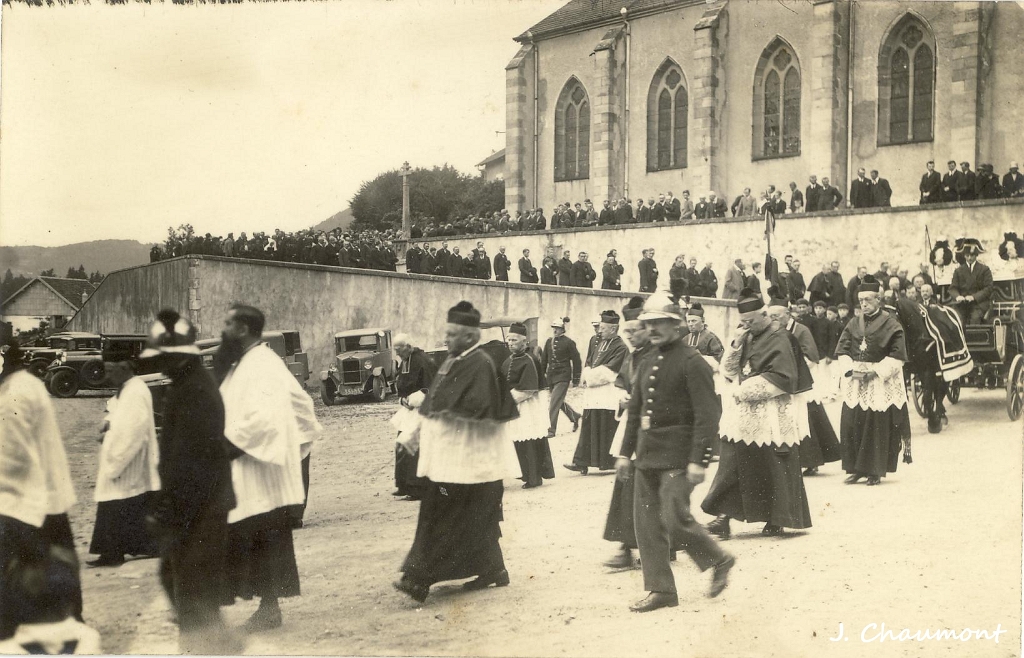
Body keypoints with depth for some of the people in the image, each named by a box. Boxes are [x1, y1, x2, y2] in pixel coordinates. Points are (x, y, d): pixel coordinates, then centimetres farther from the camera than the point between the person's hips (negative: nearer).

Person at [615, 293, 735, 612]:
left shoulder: (692, 362, -10)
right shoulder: (646, 363, 14)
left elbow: (707, 414, -14)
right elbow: (635, 410, 19)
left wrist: (698, 460, -19)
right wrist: (625, 452, 15)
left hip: (677, 456, -8)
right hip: (648, 455, 8)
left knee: (675, 518, -11)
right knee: (647, 522, 6)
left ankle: (719, 560, 14)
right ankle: (660, 590, 15)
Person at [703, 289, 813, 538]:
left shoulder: (778, 339, -9)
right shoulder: (746, 338, 13)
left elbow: (781, 377, -18)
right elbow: (728, 371, 12)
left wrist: (745, 389, -16)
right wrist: (735, 345, -5)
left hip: (771, 417, -6)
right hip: (742, 415, 6)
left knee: (772, 469, 4)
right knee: (731, 464, -1)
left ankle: (776, 520, 17)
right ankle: (724, 516, -2)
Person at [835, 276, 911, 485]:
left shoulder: (890, 325, -4)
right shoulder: (853, 324, 10)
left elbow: (897, 357, -8)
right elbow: (842, 351, 9)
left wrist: (875, 372, -15)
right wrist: (850, 369, -8)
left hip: (881, 384, -4)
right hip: (855, 384, 4)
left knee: (878, 427, -2)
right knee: (852, 424, 1)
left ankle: (876, 470, 7)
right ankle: (857, 468, 11)